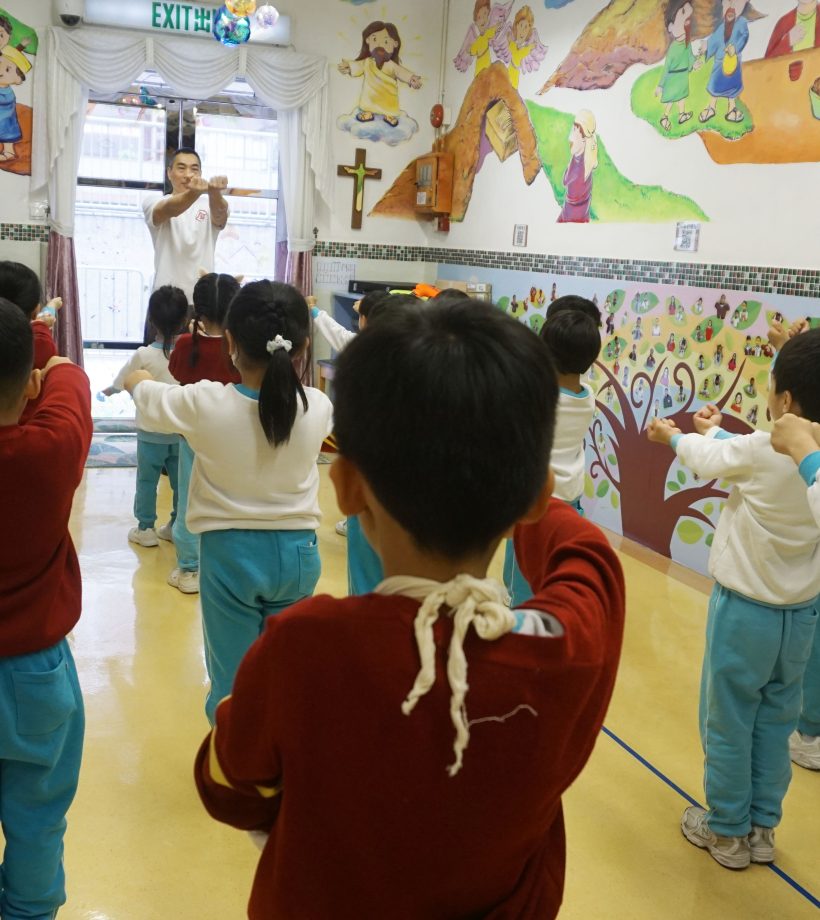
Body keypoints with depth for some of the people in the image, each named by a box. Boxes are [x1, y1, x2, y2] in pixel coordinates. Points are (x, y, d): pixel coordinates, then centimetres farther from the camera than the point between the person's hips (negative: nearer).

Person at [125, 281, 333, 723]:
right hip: (296, 551, 3)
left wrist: (138, 379, 27)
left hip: (230, 552, -2)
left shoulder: (205, 404, -16)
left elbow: (146, 395, 5)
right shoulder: (318, 407, -11)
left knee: (233, 680, 8)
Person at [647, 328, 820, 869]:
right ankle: (762, 829, 31)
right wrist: (716, 432, 27)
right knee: (776, 722, 18)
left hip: (744, 609, -5)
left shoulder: (760, 450, -22)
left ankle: (727, 831, 24)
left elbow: (711, 460, -1)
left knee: (727, 724, 10)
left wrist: (675, 437, 20)